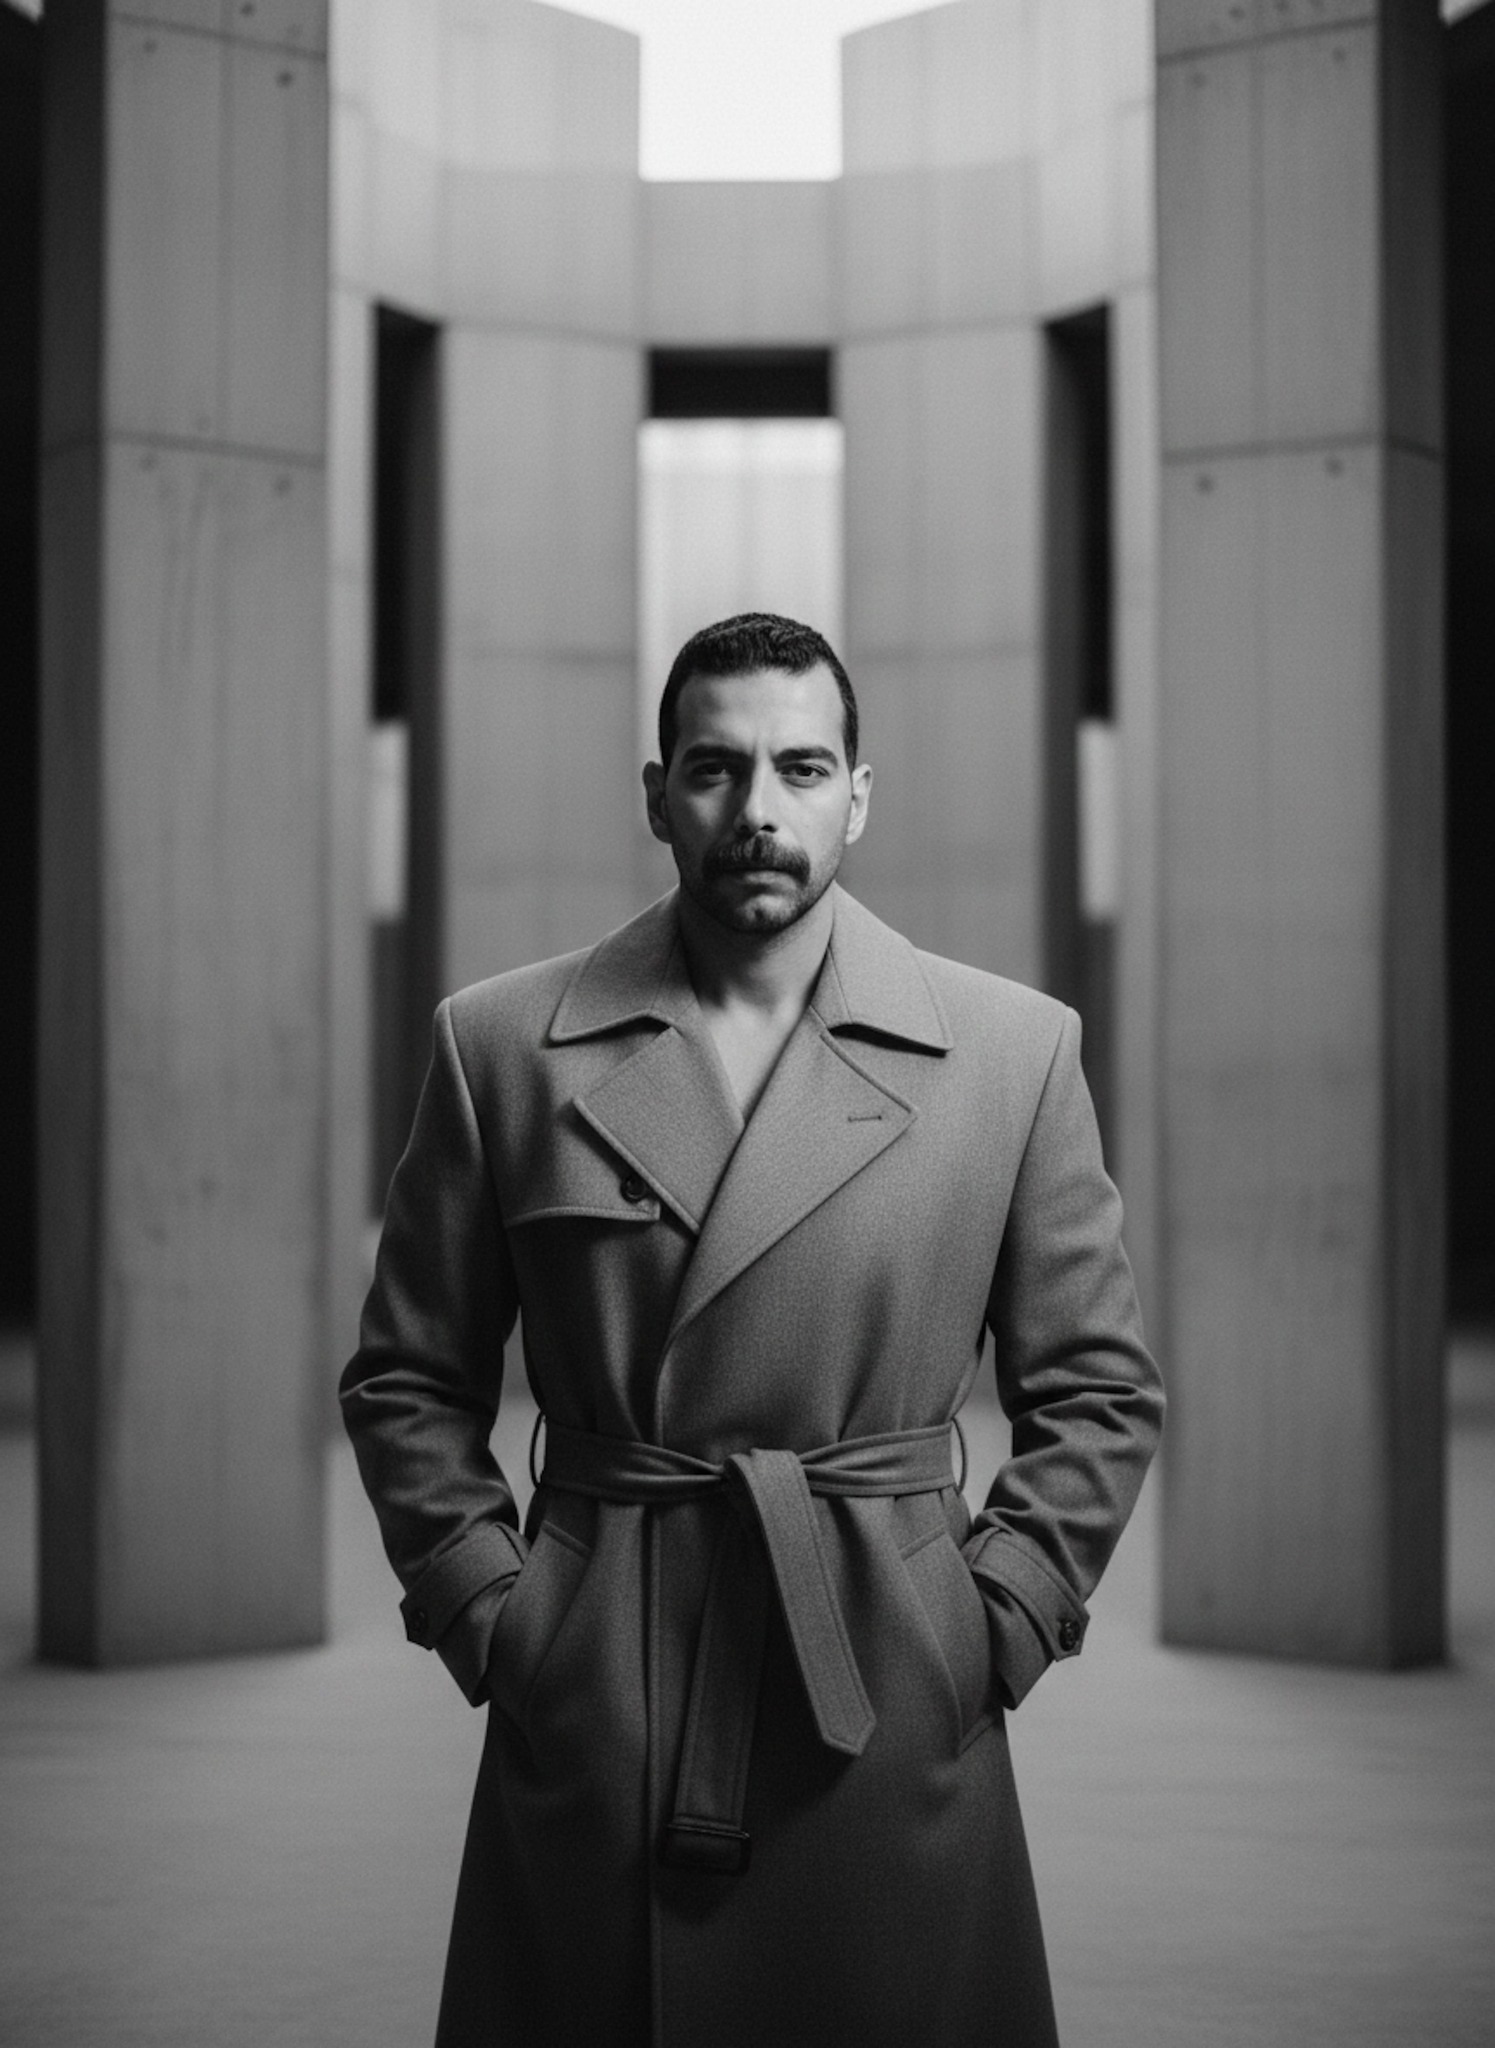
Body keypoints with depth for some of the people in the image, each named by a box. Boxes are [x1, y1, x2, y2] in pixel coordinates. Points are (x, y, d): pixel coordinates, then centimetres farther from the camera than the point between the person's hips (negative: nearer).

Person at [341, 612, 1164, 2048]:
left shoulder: (1015, 1050, 1)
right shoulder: (502, 1045, 2)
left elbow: (1098, 1391, 6)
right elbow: (407, 1382, 8)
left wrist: (995, 1627, -1)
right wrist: (482, 1609, -1)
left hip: (891, 1712, 0)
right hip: (582, 1710, 0)